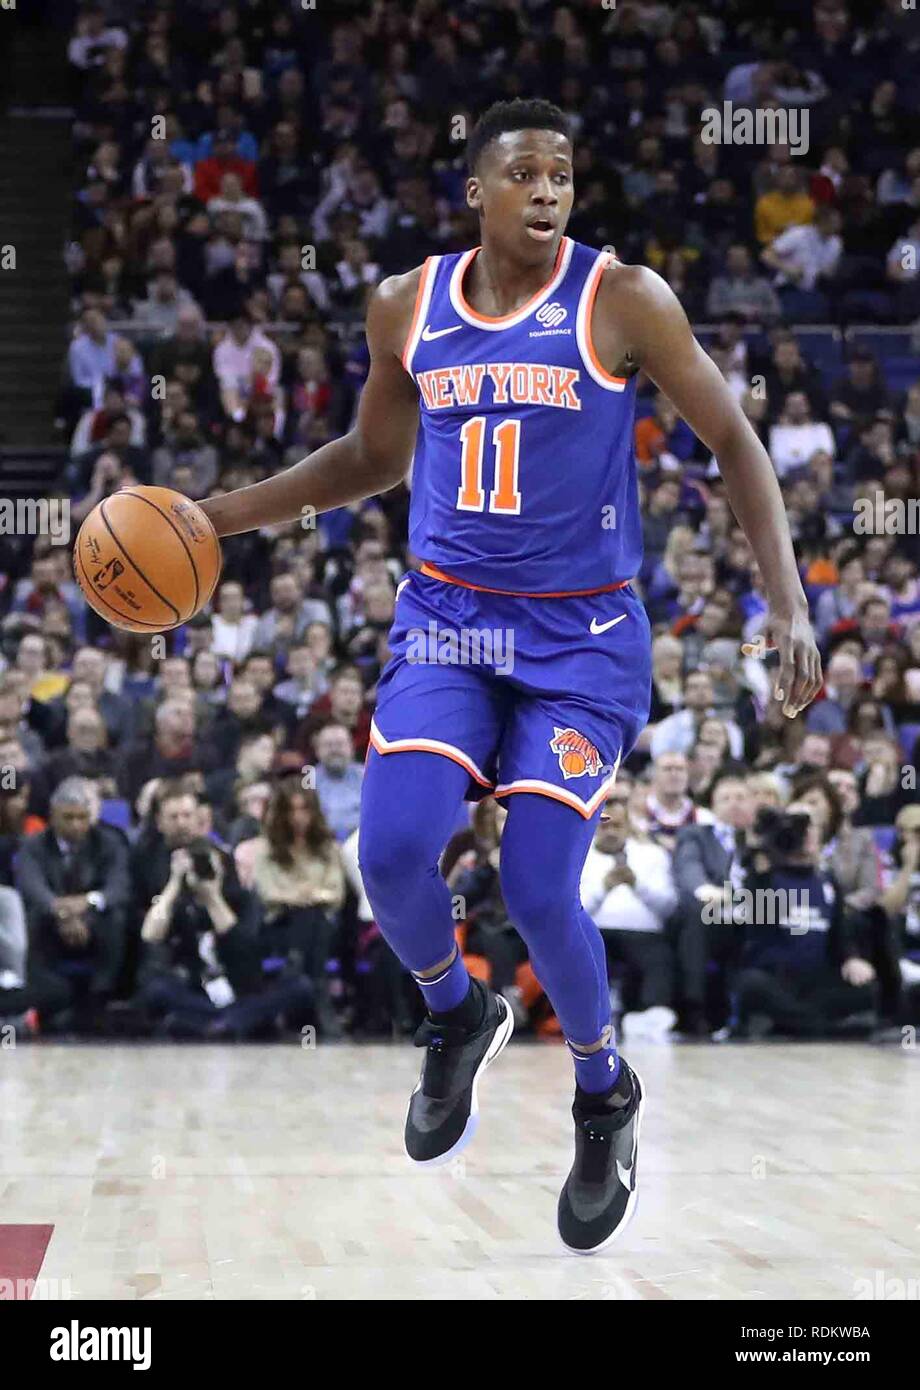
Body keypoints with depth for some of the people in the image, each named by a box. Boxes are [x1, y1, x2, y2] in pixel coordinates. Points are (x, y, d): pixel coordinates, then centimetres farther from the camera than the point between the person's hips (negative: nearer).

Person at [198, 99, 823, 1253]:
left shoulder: (622, 300, -9)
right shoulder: (406, 308, 2)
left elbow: (733, 444, -4)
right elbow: (374, 457, 18)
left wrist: (788, 606, -14)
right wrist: (221, 517, 11)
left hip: (581, 637, -3)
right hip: (447, 618, 3)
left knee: (538, 892, -10)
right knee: (391, 852, -17)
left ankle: (604, 1094, 20)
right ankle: (457, 1018, 17)